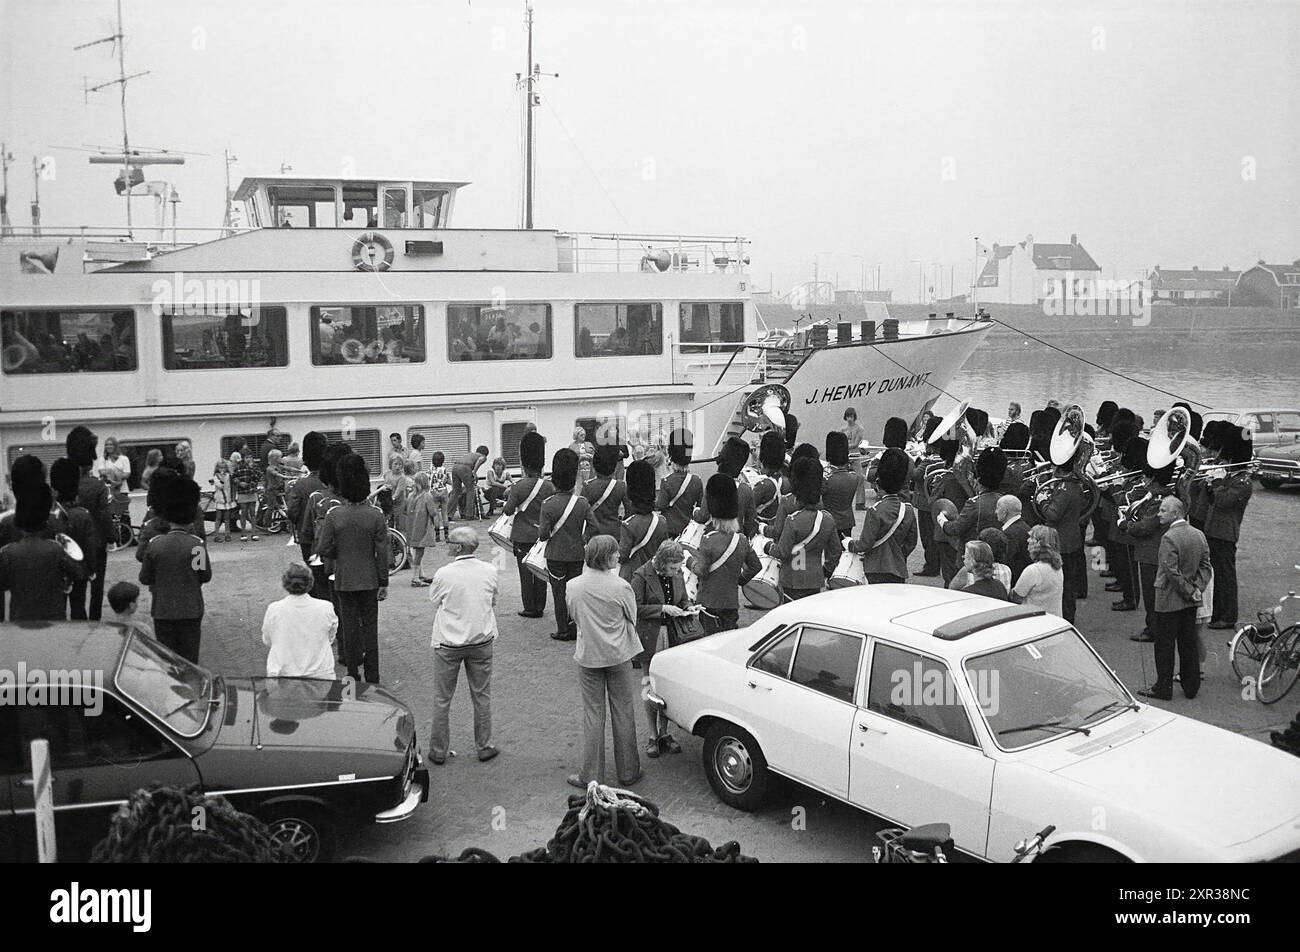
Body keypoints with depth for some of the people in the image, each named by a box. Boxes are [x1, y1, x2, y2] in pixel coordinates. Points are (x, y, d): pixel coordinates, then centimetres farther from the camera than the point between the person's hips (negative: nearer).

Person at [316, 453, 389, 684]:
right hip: (370, 581, 0)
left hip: (345, 581, 0)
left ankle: (353, 674, 15)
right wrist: (384, 582, 1)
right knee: (370, 625, 8)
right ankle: (372, 676, 11)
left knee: (350, 626, 9)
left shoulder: (333, 516, -10)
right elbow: (382, 552, -7)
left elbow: (324, 550, -8)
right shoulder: (375, 516, -9)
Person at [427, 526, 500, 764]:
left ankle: (438, 751, 21)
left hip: (448, 644, -2)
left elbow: (434, 602, -1)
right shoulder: (490, 571, -8)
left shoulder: (443, 575, -18)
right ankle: (484, 747, 25)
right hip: (482, 640, 2)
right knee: (482, 696, 16)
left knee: (442, 699, 12)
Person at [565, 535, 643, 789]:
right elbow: (632, 618, -2)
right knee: (623, 713, 12)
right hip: (618, 655, -1)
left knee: (592, 714, 11)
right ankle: (627, 772, 23)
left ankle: (591, 776, 14)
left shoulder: (573, 587, -10)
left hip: (588, 657, 2)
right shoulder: (620, 587, -18)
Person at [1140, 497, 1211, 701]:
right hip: (1190, 601, 7)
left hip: (1169, 600, -7)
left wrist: (1190, 591, -13)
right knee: (1188, 642, 15)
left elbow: (1172, 572, -22)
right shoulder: (1199, 535, 5)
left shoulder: (1169, 538, -20)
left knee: (1165, 644, 2)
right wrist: (1197, 588, -2)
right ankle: (1191, 686, 22)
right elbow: (1205, 565, 6)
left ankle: (1163, 688, 8)